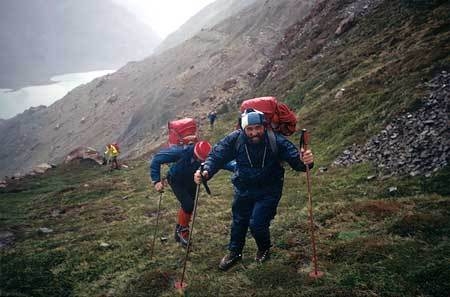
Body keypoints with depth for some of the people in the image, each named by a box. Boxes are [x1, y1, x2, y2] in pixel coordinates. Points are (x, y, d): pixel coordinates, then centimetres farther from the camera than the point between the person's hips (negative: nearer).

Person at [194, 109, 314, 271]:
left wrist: (304, 162, -48)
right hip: (243, 189, 3)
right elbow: (216, 156, -20)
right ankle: (234, 252, 45)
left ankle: (264, 248, 27)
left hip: (268, 190, -3)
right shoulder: (235, 139, -22)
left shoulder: (276, 141, -25)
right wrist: (206, 171, -40)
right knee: (239, 221, 18)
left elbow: (295, 159, -24)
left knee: (257, 224, -9)